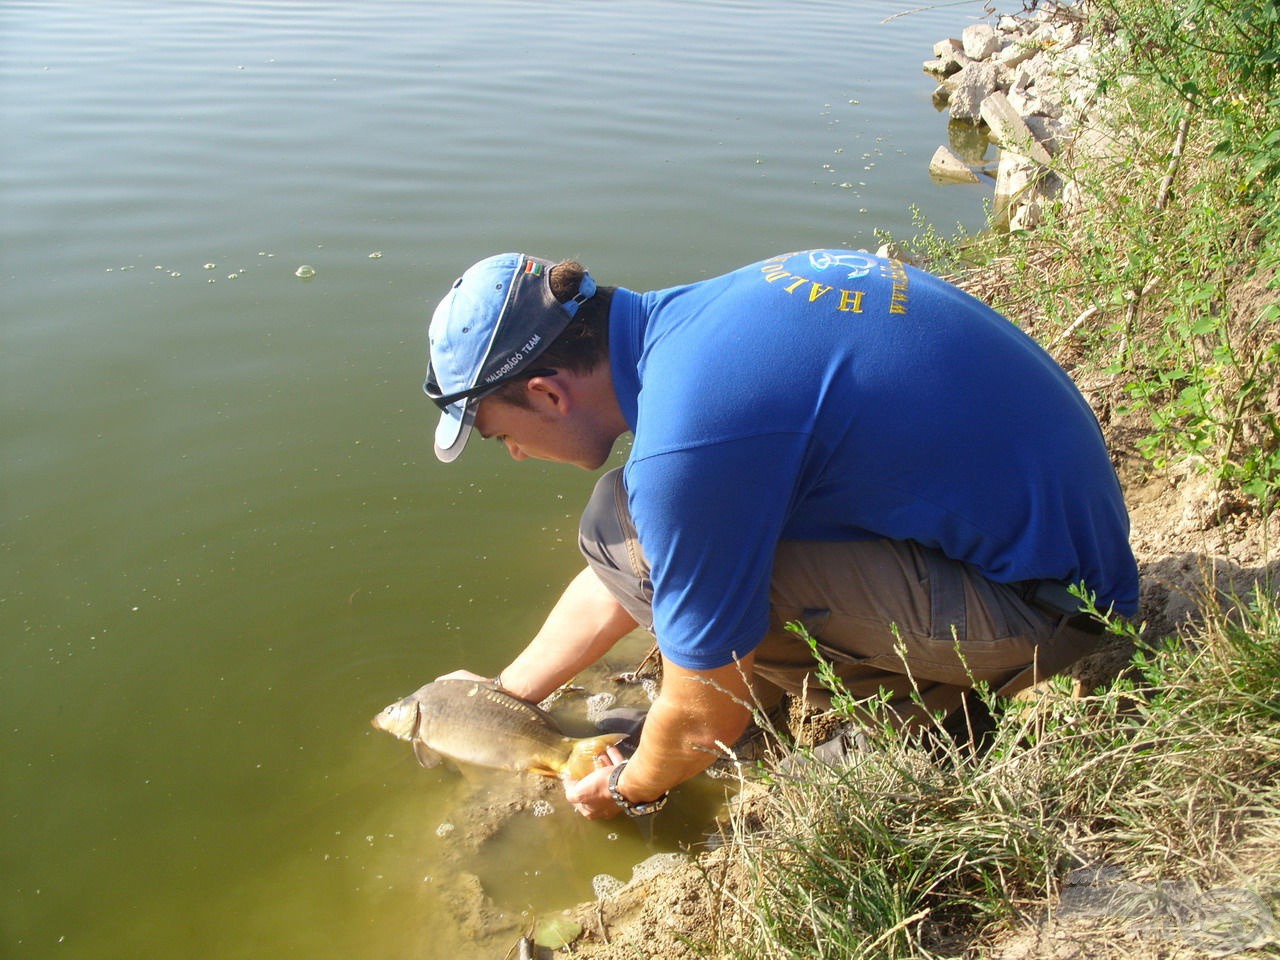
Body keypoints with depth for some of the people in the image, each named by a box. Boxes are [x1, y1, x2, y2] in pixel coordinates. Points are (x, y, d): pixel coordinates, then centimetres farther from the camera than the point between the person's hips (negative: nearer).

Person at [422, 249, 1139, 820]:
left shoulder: (685, 442, -28)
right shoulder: (681, 321, 1)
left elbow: (706, 721, -14)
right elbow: (624, 584, 13)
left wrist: (628, 792, 8)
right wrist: (505, 695, 22)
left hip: (1037, 604, -8)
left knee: (624, 525, -17)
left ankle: (907, 703, -1)